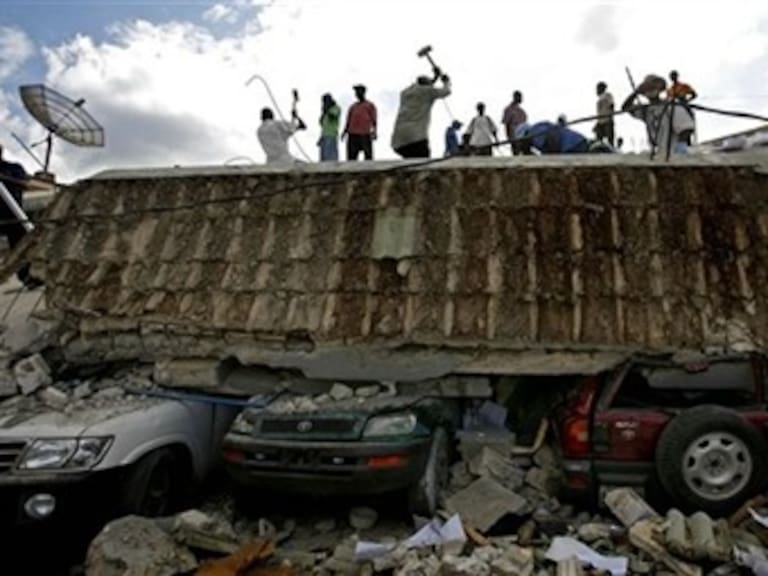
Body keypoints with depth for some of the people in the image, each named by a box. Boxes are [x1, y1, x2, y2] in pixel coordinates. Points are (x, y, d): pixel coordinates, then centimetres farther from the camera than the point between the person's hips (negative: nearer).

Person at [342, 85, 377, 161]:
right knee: (351, 157, -2)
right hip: (352, 135, 4)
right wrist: (345, 131, 10)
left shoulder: (370, 105, 13)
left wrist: (374, 131, -12)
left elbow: (374, 120, 3)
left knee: (368, 156, -9)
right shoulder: (353, 107, 24)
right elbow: (348, 121, 23)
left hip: (365, 135, -4)